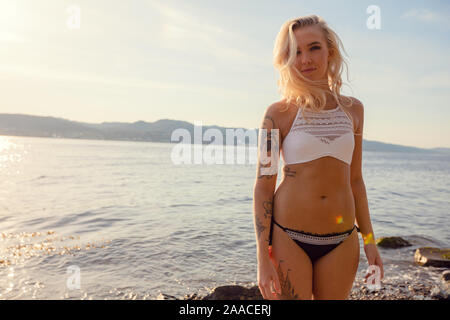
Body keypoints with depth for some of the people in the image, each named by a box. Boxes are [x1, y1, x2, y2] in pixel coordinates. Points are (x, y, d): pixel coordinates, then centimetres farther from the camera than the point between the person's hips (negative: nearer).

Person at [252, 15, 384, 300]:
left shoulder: (353, 109, 7)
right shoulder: (279, 113, -5)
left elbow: (355, 179, 12)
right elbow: (263, 185, -7)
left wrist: (369, 239, 11)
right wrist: (263, 257, -9)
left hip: (342, 241, 4)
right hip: (288, 237, -3)